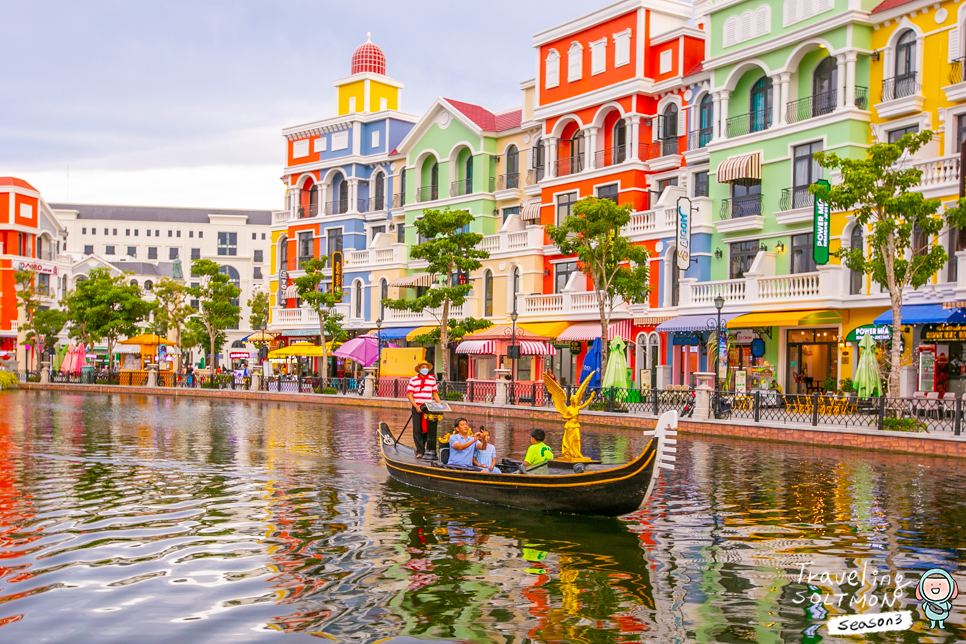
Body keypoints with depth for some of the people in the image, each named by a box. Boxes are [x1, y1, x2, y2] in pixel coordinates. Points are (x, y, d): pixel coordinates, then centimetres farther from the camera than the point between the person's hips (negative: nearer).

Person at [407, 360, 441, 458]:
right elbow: (409, 395, -3)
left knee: (427, 429, 3)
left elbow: (435, 393, 15)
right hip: (417, 408, -3)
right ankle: (420, 451, 0)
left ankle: (419, 447, 21)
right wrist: (416, 406, -15)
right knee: (417, 430, -5)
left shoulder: (432, 379, 11)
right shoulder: (413, 380, 1)